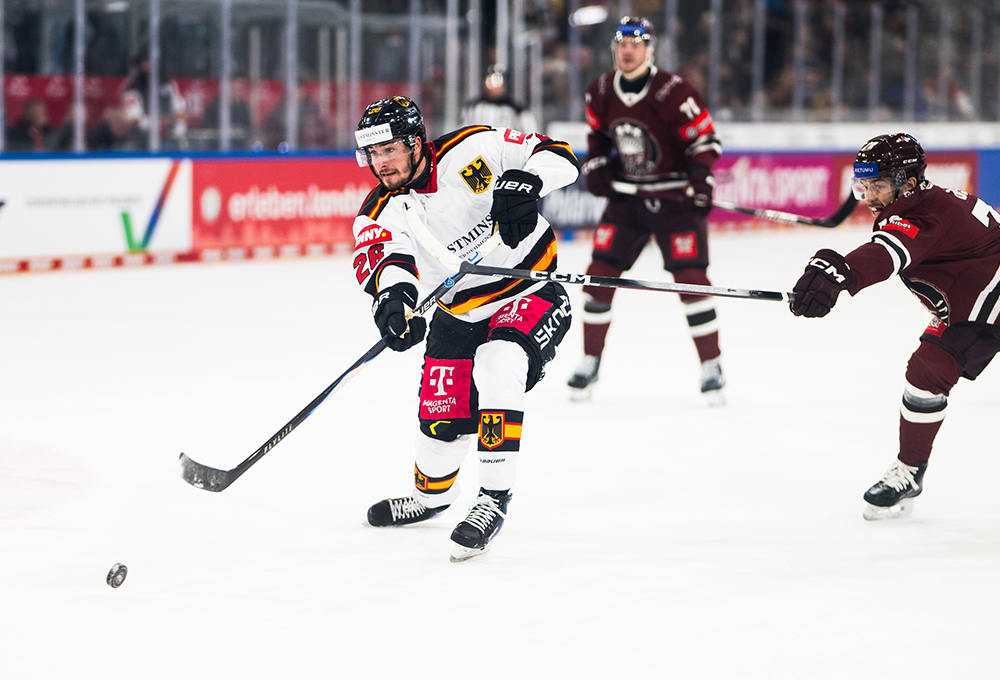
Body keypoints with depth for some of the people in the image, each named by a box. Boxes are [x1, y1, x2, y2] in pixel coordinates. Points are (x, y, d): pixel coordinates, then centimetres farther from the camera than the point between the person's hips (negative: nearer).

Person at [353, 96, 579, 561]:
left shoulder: (473, 149, -18)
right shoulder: (381, 212, -12)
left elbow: (557, 156, -16)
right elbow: (383, 257, -33)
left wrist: (524, 183, -37)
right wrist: (394, 293, -56)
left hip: (532, 291, -4)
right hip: (460, 313, 4)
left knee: (497, 367, -31)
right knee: (442, 418, 2)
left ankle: (495, 498, -23)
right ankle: (431, 495, 36)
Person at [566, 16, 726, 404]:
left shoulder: (672, 92, -18)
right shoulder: (601, 93, -1)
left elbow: (705, 139, -14)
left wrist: (700, 180, -27)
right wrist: (596, 167, 2)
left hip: (674, 197, -5)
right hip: (626, 198, 5)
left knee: (690, 278, -12)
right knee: (600, 272, -3)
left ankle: (711, 367, -1)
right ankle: (590, 363, 10)